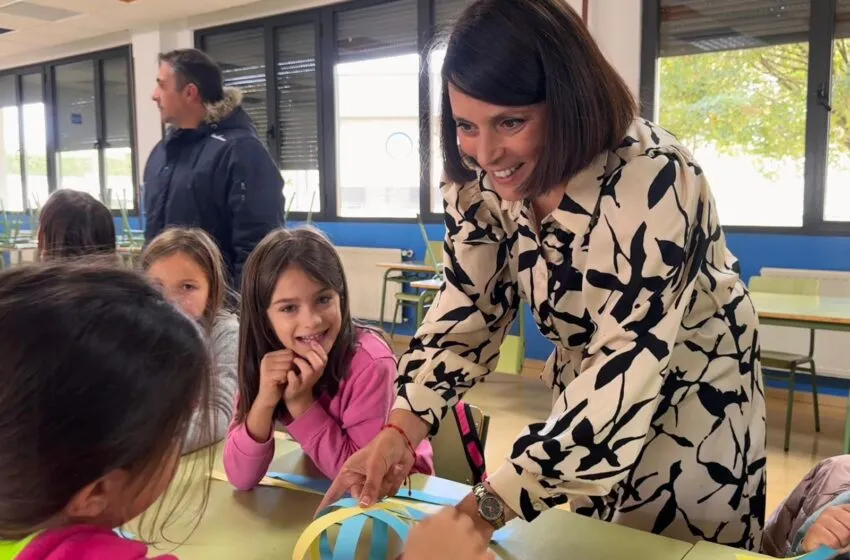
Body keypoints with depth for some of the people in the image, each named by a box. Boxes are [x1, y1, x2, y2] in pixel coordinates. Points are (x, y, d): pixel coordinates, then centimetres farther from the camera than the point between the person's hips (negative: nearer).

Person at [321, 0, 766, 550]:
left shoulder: (653, 181, -34)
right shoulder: (484, 181, -17)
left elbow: (629, 367, -37)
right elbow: (469, 308, -11)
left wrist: (485, 509, -41)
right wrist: (400, 430, -26)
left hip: (693, 393, -5)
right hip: (587, 388, 5)